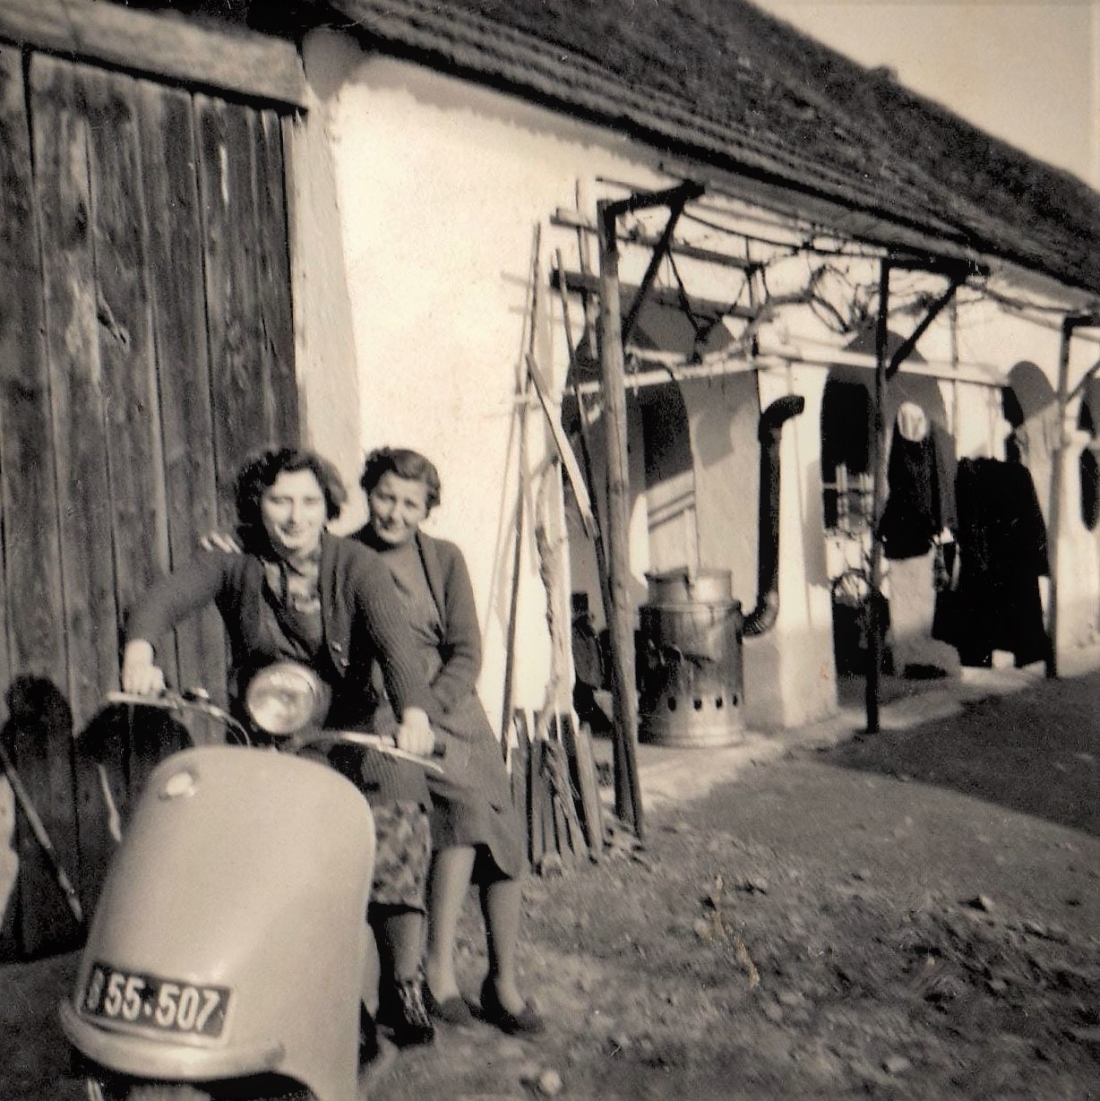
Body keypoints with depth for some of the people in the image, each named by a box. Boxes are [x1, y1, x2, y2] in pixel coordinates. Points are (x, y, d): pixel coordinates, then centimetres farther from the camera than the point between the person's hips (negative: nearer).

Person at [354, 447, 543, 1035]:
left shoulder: (444, 558, 8)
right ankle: (438, 965, -13)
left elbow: (466, 654, 2)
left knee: (505, 832, -5)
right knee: (466, 802, -26)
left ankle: (503, 980, 12)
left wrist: (424, 711, -13)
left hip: (450, 709, 4)